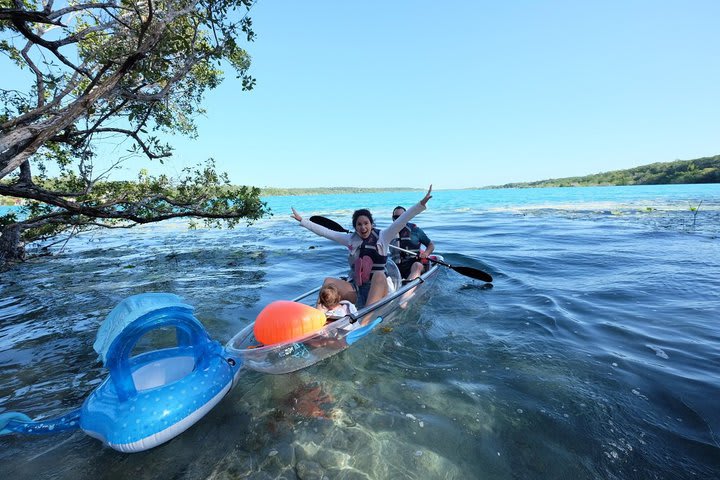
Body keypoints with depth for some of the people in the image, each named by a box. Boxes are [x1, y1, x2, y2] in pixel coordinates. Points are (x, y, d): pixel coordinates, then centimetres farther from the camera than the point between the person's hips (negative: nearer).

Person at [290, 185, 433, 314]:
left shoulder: (382, 237, -2)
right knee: (328, 281, -16)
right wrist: (301, 220, 7)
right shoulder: (350, 239, 7)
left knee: (379, 275, -35)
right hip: (356, 289, 4)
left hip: (378, 288, -3)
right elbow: (324, 231, 8)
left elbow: (401, 221, -14)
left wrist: (421, 203, -25)